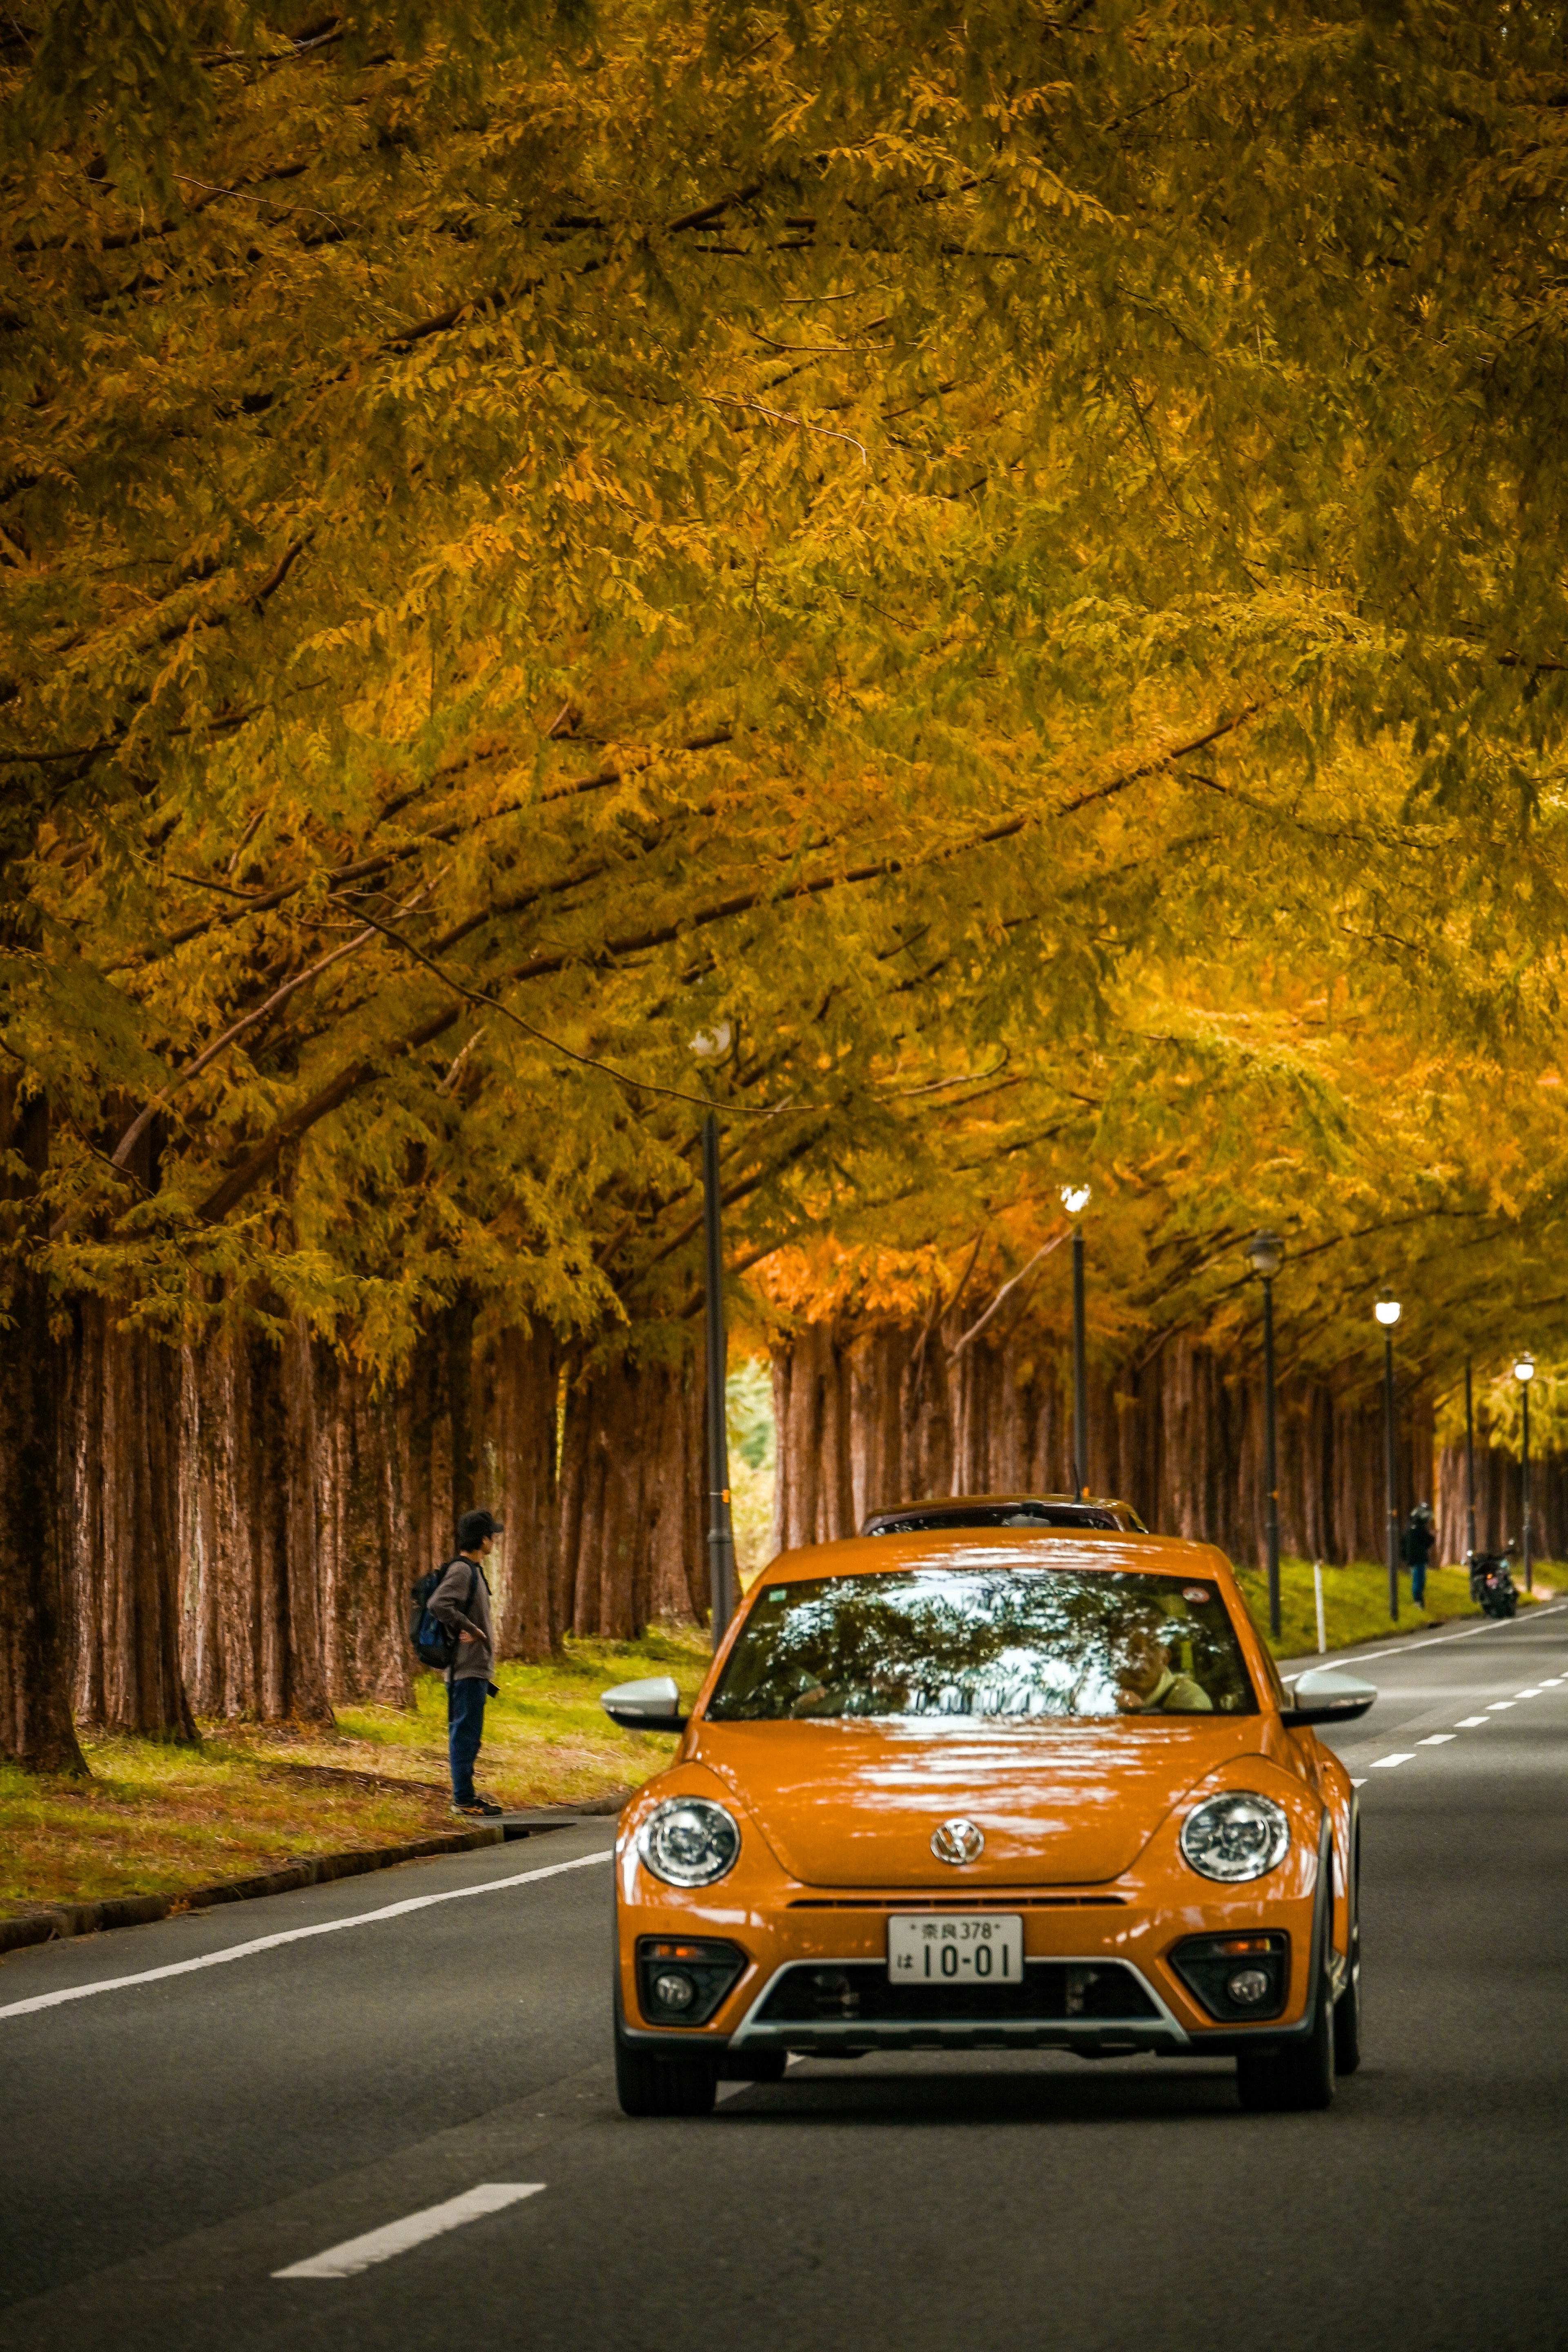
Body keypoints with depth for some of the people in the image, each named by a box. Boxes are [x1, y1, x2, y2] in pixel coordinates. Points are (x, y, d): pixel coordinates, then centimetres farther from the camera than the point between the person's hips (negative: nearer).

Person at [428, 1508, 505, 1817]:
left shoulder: (473, 1571, 16)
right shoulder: (462, 1571, -14)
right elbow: (438, 1605, -28)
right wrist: (470, 1630, -22)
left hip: (476, 1667, 10)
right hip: (467, 1668, -10)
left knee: (468, 1733, 14)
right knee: (465, 1732, -7)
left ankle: (466, 1794, 20)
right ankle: (463, 1798, -6)